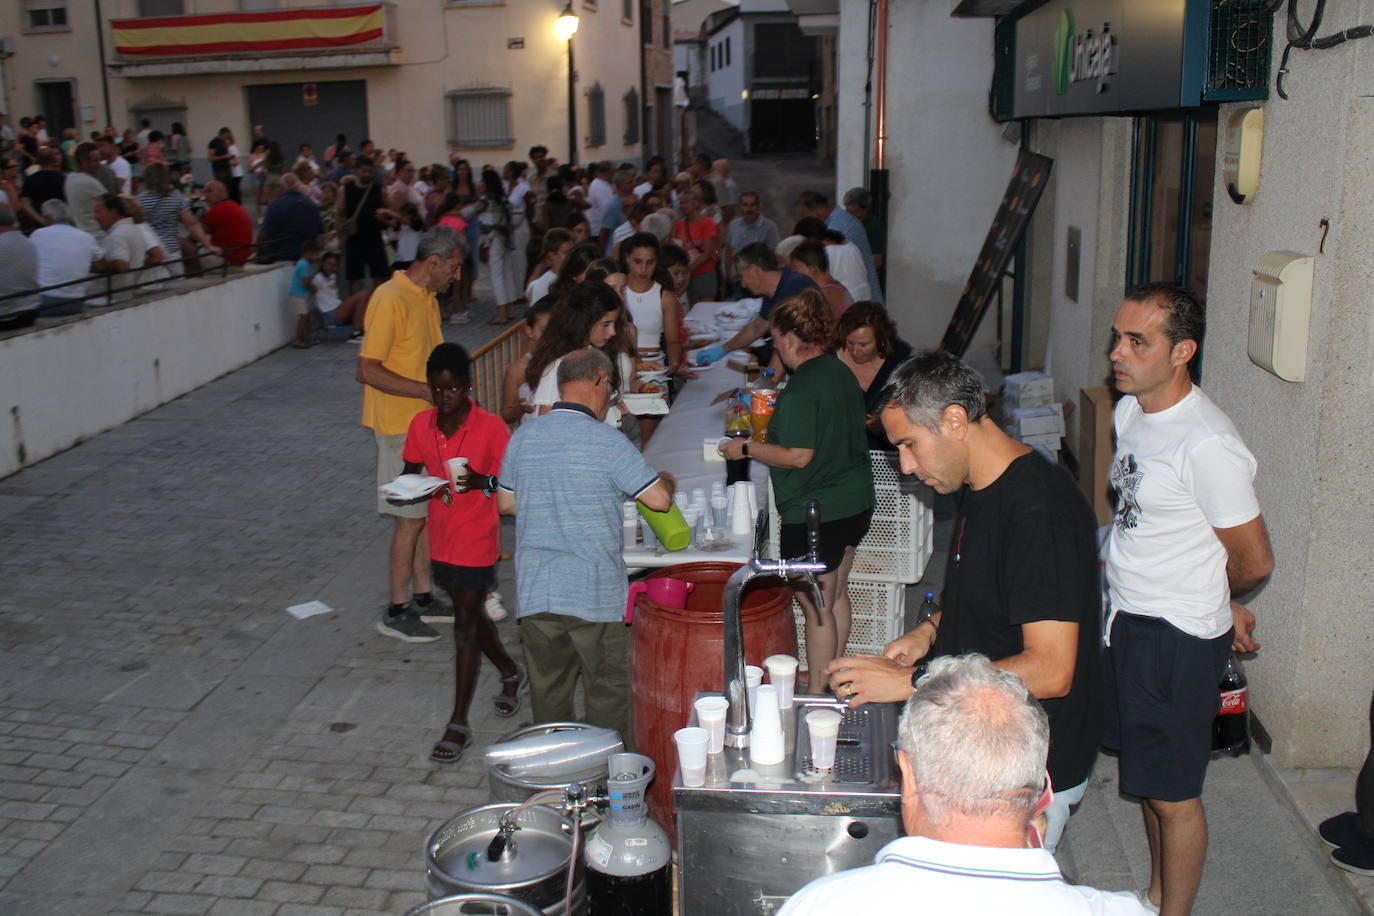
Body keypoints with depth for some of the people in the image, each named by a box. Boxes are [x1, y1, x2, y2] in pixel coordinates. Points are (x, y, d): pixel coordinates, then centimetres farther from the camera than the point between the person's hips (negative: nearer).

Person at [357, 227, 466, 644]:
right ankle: (395, 611, 7)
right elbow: (367, 370, -22)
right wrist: (427, 390, -24)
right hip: (400, 425, -9)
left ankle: (423, 596, 25)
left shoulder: (426, 298, 12)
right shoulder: (390, 300, -18)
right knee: (411, 517, -4)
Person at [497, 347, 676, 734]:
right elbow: (659, 499, -10)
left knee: (548, 694, 16)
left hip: (534, 591, 5)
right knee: (609, 694, 10)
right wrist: (668, 481, 12)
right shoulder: (606, 441, -12)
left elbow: (506, 503, 14)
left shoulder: (523, 437, 4)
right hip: (595, 593, -5)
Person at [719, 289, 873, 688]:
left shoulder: (802, 388, -21)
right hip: (855, 503, 10)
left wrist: (746, 448, -12)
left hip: (815, 514, -10)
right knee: (836, 595, 21)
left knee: (816, 608, 1)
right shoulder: (840, 372, 7)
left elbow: (799, 456, -24)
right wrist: (774, 429, 22)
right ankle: (834, 679, 36)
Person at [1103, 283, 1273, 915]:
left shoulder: (1208, 446, -25)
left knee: (1173, 795, 7)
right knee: (1149, 777, 22)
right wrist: (1219, 610, 11)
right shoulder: (1129, 412, 3)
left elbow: (1254, 561, -16)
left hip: (1178, 638, -8)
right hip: (1127, 622, 8)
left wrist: (1212, 604, 5)